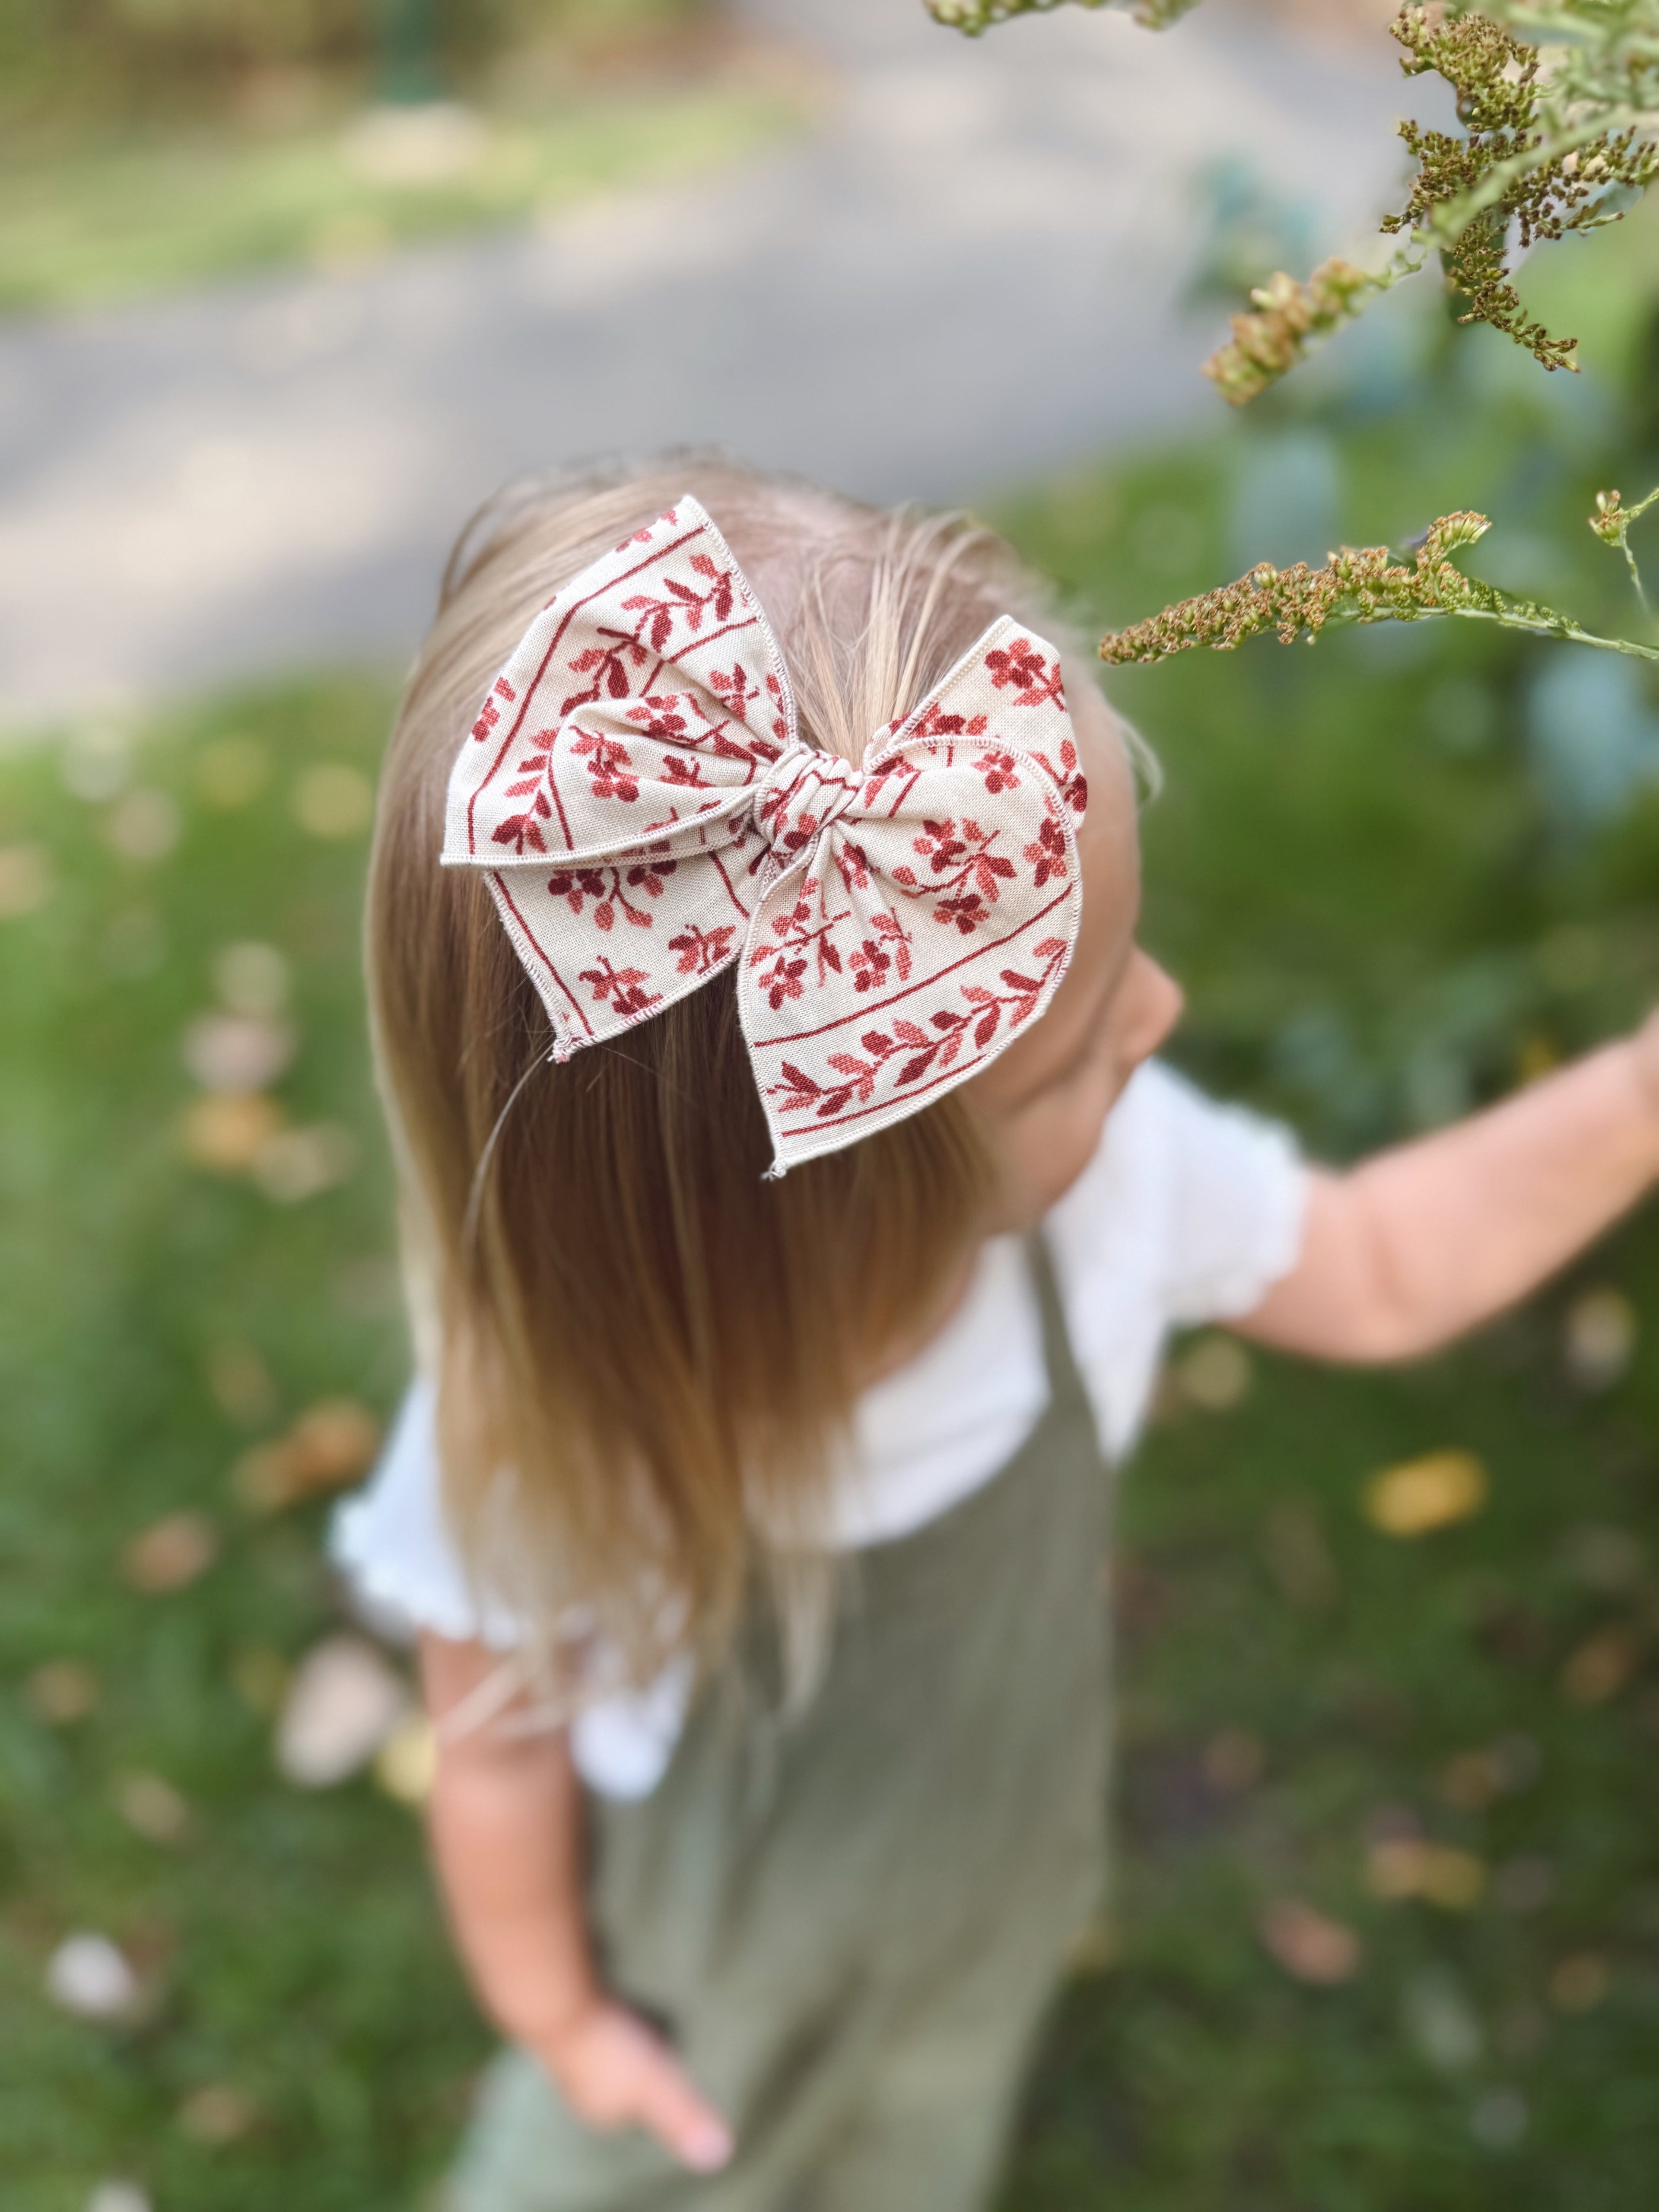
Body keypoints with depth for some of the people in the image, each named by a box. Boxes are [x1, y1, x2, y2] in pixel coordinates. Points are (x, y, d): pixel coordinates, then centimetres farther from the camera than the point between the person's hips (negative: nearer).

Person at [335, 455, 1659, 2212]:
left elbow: (1385, 1270, -10)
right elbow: (502, 1755, -20)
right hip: (706, 1986, -4)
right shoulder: (542, 1442, -40)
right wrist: (555, 2016, -3)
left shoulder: (1108, 1175, -31)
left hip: (986, 1926, 4)